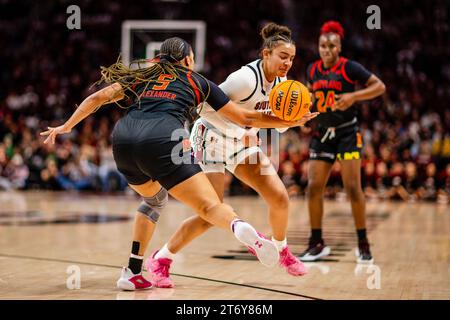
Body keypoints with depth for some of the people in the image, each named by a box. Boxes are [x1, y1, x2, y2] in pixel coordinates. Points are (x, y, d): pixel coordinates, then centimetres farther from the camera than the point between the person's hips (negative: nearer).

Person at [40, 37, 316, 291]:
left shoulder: (142, 76, 33)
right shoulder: (198, 81, 25)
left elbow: (98, 97, 23)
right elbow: (245, 118, 26)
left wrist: (66, 126, 29)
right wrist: (288, 122, 35)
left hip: (122, 139, 4)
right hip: (160, 141, -4)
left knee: (154, 199, 30)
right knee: (210, 206, -8)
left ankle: (132, 273, 22)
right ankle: (241, 229, -44)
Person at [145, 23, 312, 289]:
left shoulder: (281, 82, -3)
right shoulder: (246, 78, -28)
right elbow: (206, 108, -25)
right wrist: (245, 125, -27)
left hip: (240, 142, 7)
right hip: (211, 138, -7)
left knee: (280, 197, -3)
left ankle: (280, 249, 25)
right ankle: (160, 259, 2)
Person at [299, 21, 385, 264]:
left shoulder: (349, 68, -11)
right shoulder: (312, 70, 4)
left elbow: (379, 86, -12)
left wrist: (354, 96, -24)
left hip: (347, 134, -5)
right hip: (322, 134, 5)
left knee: (353, 188, -9)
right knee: (314, 188, -2)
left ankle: (363, 244, 3)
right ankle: (317, 244, 9)